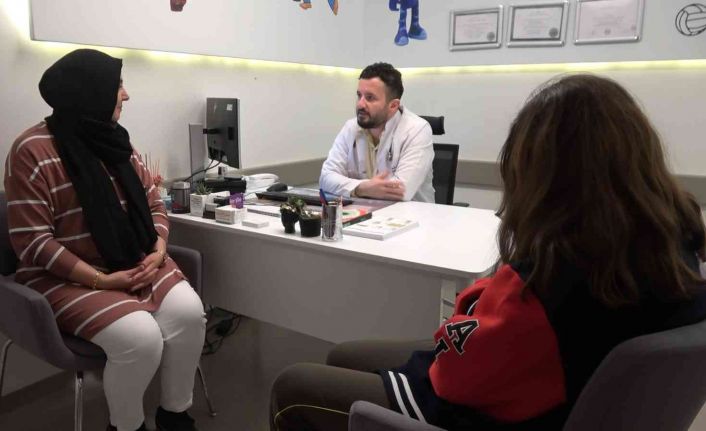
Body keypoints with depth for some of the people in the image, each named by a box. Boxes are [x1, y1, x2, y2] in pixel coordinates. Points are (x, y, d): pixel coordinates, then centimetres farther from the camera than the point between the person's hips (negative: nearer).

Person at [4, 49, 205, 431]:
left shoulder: (116, 141, 8)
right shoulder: (33, 152, -12)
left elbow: (153, 205, 11)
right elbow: (32, 242, -15)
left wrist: (158, 252, -8)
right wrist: (101, 279, -21)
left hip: (136, 264, 6)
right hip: (65, 277, -5)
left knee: (189, 312, -20)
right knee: (141, 337, -28)